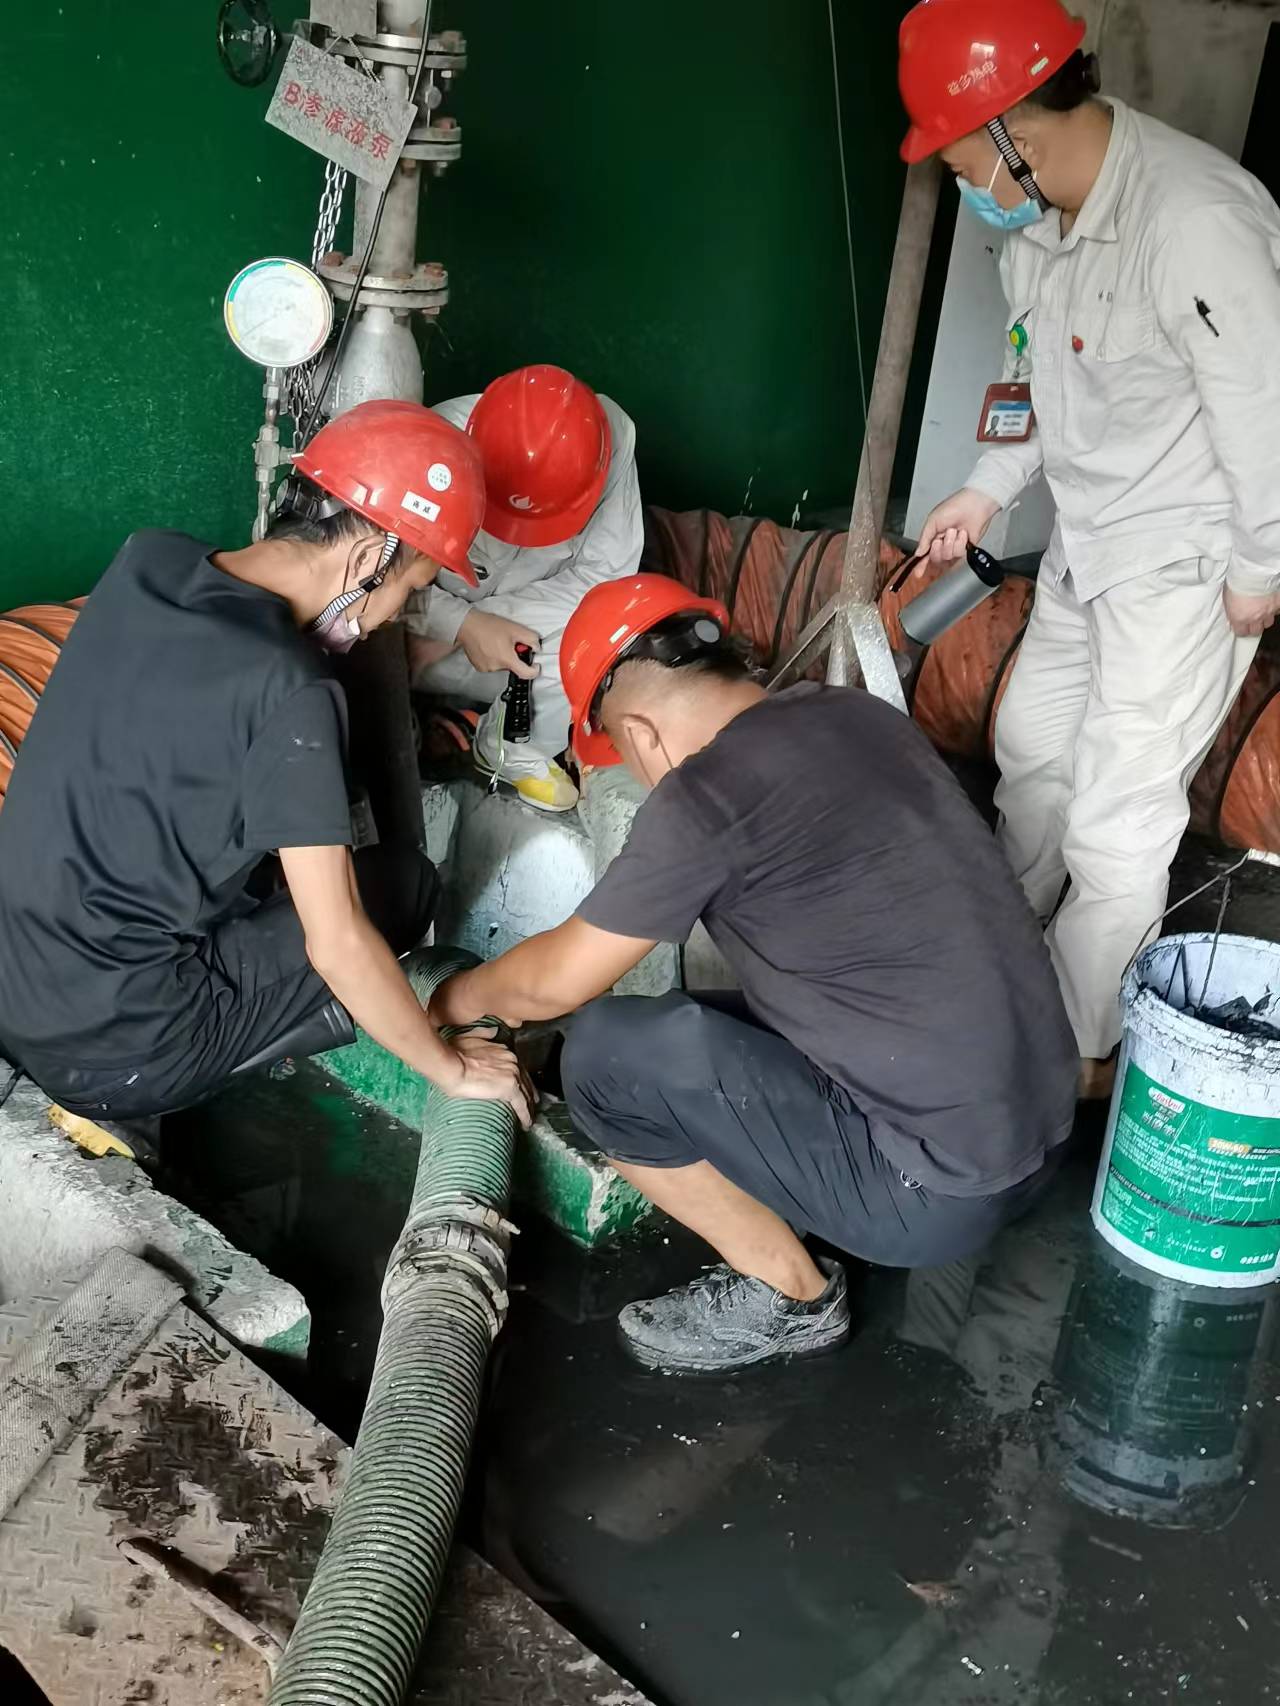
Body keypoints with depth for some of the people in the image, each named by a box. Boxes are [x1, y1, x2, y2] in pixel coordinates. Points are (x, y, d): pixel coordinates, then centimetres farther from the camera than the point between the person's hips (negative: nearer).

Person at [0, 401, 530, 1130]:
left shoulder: (145, 562, -1)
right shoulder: (291, 692, -23)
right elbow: (337, 944, -21)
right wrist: (452, 1068, -4)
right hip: (114, 1056, -7)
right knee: (404, 883, 6)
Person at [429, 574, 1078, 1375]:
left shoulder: (706, 791, -18)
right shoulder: (860, 714, 6)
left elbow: (558, 981, -5)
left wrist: (462, 997, 18)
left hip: (941, 1188, -8)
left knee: (606, 1054, -4)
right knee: (688, 1031, 20)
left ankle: (792, 1294, 9)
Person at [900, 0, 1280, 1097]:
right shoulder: (1035, 221, -1)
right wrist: (988, 491, 12)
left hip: (1183, 564, -9)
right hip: (1087, 543, 9)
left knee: (1115, 824, -3)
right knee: (1033, 744, 22)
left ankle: (1086, 1054, 16)